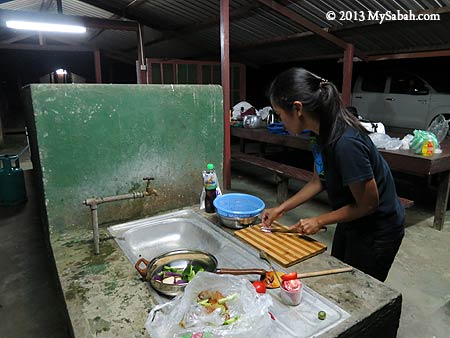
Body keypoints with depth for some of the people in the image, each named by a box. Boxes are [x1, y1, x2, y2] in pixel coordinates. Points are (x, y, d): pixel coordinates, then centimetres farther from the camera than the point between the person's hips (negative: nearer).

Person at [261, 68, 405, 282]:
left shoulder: (346, 143, -35)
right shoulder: (324, 132, -8)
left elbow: (368, 204, -25)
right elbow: (318, 181, 4)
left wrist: (320, 221, -14)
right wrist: (281, 209, 3)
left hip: (376, 232, -8)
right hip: (351, 223, 8)